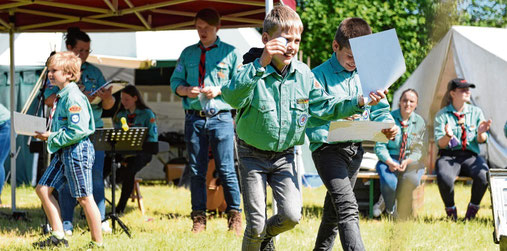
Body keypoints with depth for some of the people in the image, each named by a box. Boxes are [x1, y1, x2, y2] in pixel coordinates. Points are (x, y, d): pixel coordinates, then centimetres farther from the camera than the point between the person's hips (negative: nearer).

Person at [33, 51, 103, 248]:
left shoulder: (73, 97, -17)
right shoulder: (61, 96, 14)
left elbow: (78, 130, -23)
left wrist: (52, 138, -15)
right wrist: (47, 135, 9)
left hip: (77, 150, -11)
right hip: (63, 152, 11)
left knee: (84, 198, -4)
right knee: (43, 189, 9)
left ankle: (98, 243, 5)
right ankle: (58, 236, 13)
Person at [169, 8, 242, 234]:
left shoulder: (230, 53, 5)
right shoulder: (188, 53, 14)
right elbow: (175, 81, 14)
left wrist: (219, 90, -12)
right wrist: (186, 90, -7)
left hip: (220, 116, -3)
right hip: (194, 117, 3)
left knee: (226, 169, -6)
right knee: (196, 170, 5)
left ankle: (234, 216, 1)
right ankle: (198, 217, 10)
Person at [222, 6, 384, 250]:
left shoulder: (303, 74, -5)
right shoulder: (254, 72, -23)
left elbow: (324, 106, 6)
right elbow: (232, 97, -43)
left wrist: (358, 102, -9)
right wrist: (261, 63, -53)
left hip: (284, 155, 4)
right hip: (253, 155, -4)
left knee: (291, 215, -10)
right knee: (255, 225, -4)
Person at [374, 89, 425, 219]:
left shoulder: (419, 122, 8)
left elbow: (418, 149, 7)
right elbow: (379, 146, -3)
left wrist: (407, 162, -14)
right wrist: (389, 162, -21)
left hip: (410, 161, 1)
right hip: (389, 160, -1)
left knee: (411, 180, -35)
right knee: (389, 182, -35)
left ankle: (403, 216, -14)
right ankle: (390, 211, -3)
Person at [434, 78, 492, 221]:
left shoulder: (476, 112, 12)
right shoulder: (442, 115, 5)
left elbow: (481, 141, 9)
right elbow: (440, 144, 0)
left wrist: (481, 133, -15)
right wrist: (448, 136, -23)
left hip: (471, 156, 2)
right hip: (449, 156, -2)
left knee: (483, 175, -34)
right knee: (444, 177, -37)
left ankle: (472, 209, -8)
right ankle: (451, 212, -11)